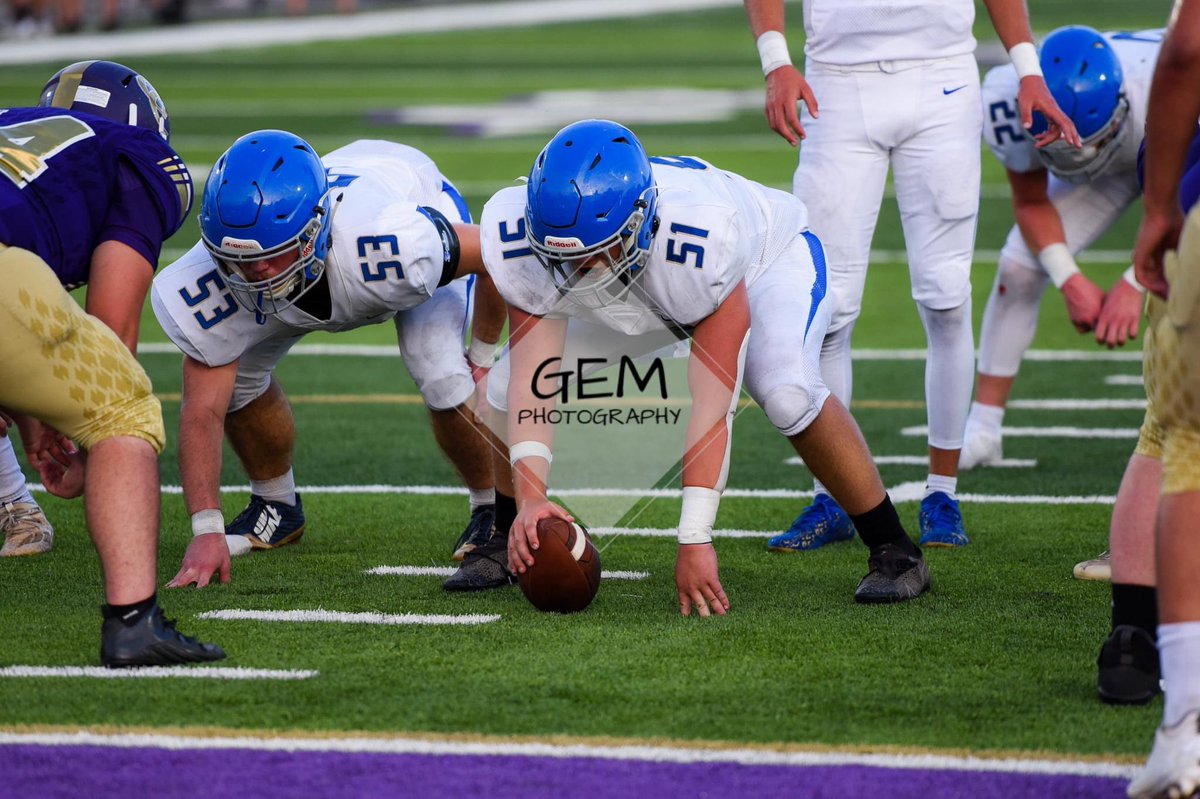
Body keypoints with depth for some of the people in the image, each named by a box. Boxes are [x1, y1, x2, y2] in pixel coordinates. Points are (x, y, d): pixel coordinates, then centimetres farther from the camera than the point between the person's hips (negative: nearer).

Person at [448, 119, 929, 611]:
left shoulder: (702, 242, -46)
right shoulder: (517, 239, -34)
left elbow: (710, 403, -42)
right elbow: (531, 380, -31)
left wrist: (694, 541, -43)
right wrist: (529, 497, -46)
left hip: (766, 255, -4)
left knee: (787, 393, -33)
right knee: (506, 388, -8)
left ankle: (893, 550, -15)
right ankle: (510, 540, 18)